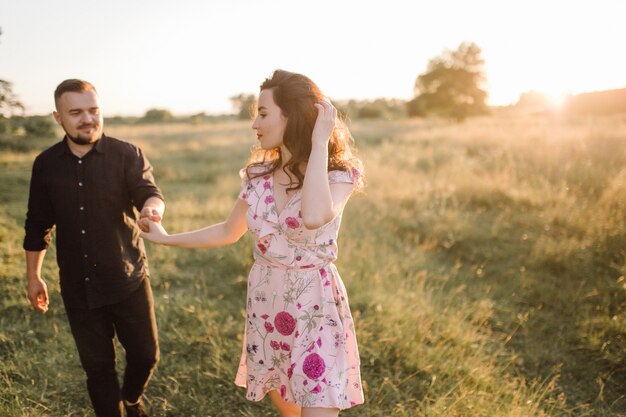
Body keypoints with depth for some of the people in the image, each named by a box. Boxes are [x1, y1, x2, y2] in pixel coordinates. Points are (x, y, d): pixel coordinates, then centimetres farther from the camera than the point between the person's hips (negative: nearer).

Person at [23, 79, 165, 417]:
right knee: (97, 366, 11)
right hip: (78, 287, 2)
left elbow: (149, 192, -22)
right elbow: (37, 226, 9)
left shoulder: (127, 155, -7)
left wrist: (151, 209, -46)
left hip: (129, 279, -1)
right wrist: (33, 276, 12)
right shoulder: (46, 164, 1)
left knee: (145, 355, 8)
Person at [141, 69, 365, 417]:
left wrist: (319, 143, -29)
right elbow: (228, 232, 16)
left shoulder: (337, 174, -14)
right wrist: (166, 239, 19)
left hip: (314, 306, -5)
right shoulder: (259, 175, 1)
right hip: (265, 303, 5)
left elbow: (314, 218, -38)